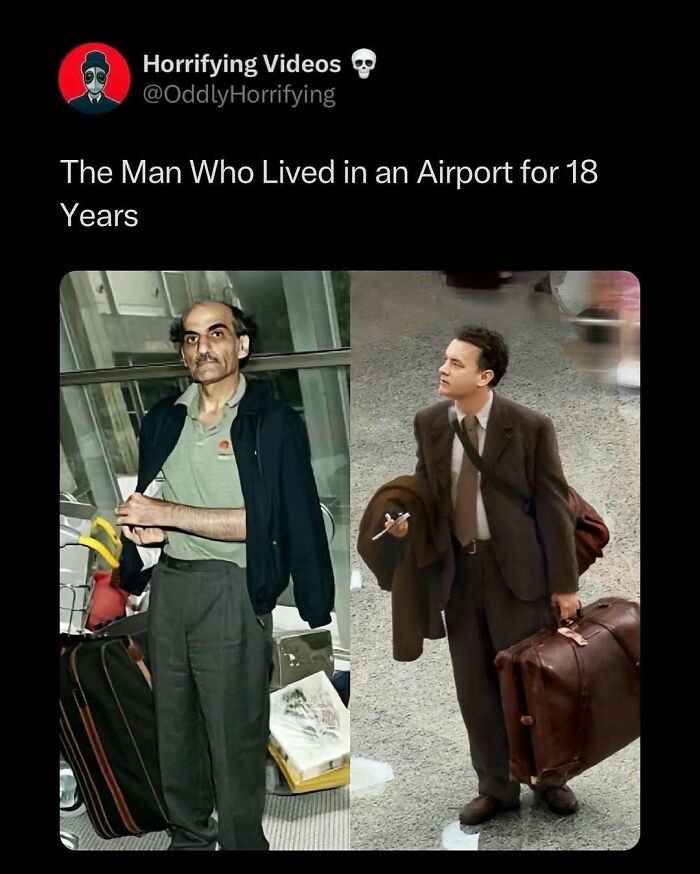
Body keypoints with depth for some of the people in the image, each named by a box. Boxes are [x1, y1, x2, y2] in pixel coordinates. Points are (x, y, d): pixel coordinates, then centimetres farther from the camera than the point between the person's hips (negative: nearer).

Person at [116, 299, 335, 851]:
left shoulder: (274, 422, -6)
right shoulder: (163, 419, 11)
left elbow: (258, 522, -14)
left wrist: (167, 514, -14)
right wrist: (147, 531, -3)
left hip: (230, 591, -5)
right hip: (167, 584, 6)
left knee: (235, 737, 0)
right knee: (174, 724, 15)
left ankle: (243, 842, 18)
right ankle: (189, 836, 32)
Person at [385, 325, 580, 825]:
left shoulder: (530, 427, -13)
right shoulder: (429, 423, -1)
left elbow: (554, 505, -8)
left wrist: (564, 584, -7)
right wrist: (409, 522, -12)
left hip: (517, 567, -4)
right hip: (458, 567, 4)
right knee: (475, 686, 11)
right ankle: (497, 788, 29)